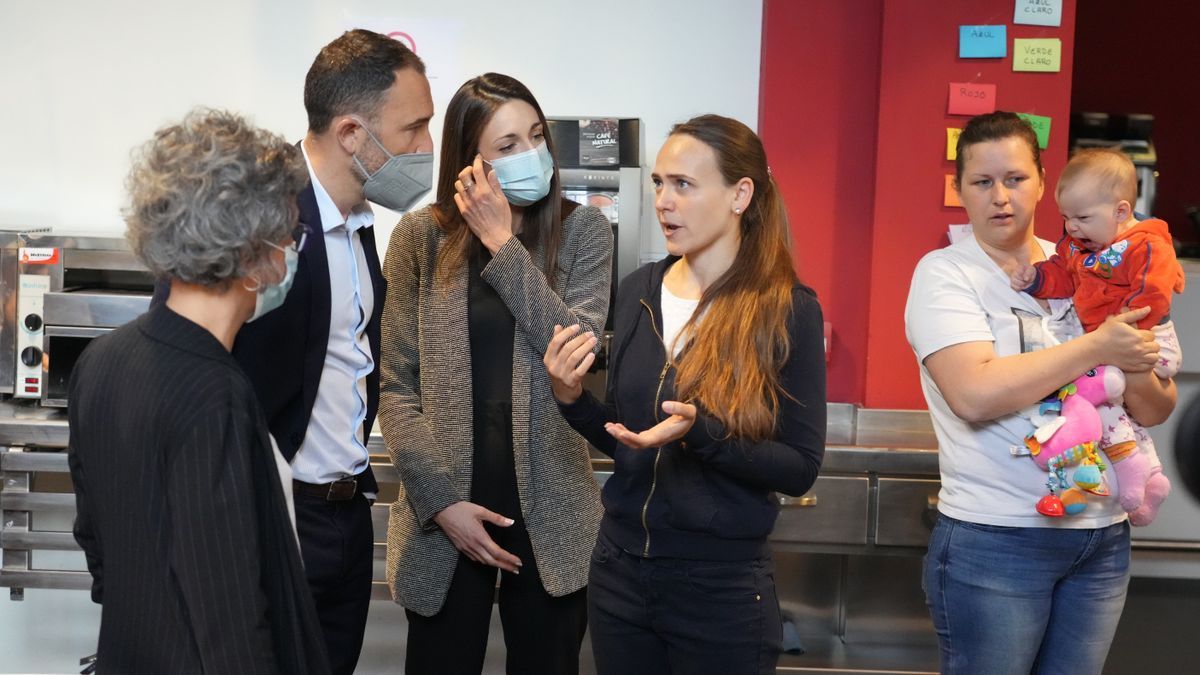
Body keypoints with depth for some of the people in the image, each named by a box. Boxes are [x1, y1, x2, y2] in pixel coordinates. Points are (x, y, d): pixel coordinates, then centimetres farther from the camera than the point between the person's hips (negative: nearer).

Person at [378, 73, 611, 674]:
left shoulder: (583, 230, -1)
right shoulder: (421, 237, -2)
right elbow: (396, 386, -2)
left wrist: (503, 244, -15)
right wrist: (438, 500, -11)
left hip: (549, 512, 1)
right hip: (447, 513, 0)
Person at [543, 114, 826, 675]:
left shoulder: (787, 311, -11)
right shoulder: (638, 291, 2)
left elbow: (800, 468, -12)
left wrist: (699, 432, -25)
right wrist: (572, 398, -7)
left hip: (722, 586, -4)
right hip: (620, 570, 4)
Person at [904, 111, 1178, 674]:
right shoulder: (944, 273, -6)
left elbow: (1157, 411, 9)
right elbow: (974, 394, -23)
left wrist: (1137, 372, -14)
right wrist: (1096, 348, -17)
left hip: (1103, 537, 5)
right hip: (994, 540, -5)